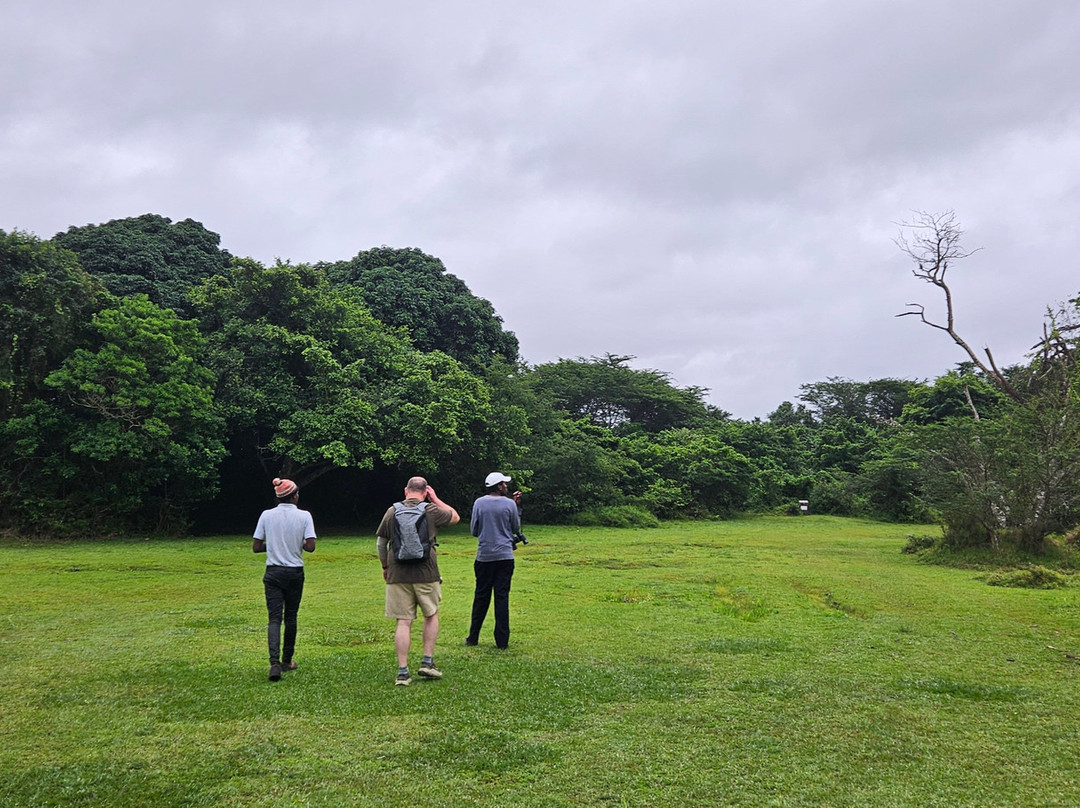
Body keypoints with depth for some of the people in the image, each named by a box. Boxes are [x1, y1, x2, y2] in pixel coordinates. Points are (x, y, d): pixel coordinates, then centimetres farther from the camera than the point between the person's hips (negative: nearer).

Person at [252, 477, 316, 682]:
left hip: (273, 573, 1)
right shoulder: (304, 516, -6)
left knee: (274, 617, -2)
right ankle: (287, 660, 24)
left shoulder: (266, 515, -1)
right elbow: (310, 546, -13)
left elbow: (256, 547, -1)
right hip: (295, 573, 0)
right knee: (291, 616, 13)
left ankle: (275, 662, -18)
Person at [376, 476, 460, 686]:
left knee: (403, 622, 3)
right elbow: (455, 517, 17)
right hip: (426, 574, -1)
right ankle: (427, 662, 17)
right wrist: (435, 499, 18)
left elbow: (380, 544, 9)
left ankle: (402, 672, 4)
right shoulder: (431, 511, -1)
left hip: (397, 574, 1)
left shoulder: (392, 511, 4)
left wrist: (385, 567, 22)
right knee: (431, 615, 18)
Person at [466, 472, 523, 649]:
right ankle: (502, 640, 4)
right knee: (502, 596, 2)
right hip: (505, 556, -1)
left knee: (481, 596, 11)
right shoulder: (510, 504, -4)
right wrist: (517, 507, 13)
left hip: (484, 556, 1)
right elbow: (516, 529, 7)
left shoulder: (479, 503, -2)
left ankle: (473, 637, 15)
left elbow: (474, 530, 3)